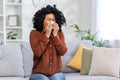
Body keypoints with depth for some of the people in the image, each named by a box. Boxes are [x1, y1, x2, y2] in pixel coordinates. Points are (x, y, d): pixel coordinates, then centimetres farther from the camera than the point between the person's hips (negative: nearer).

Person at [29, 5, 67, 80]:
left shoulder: (59, 33, 5)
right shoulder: (34, 33, -3)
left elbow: (63, 52, -7)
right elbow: (37, 53, -16)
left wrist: (55, 35, -12)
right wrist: (46, 35, -16)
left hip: (56, 73, 2)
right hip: (39, 73, -2)